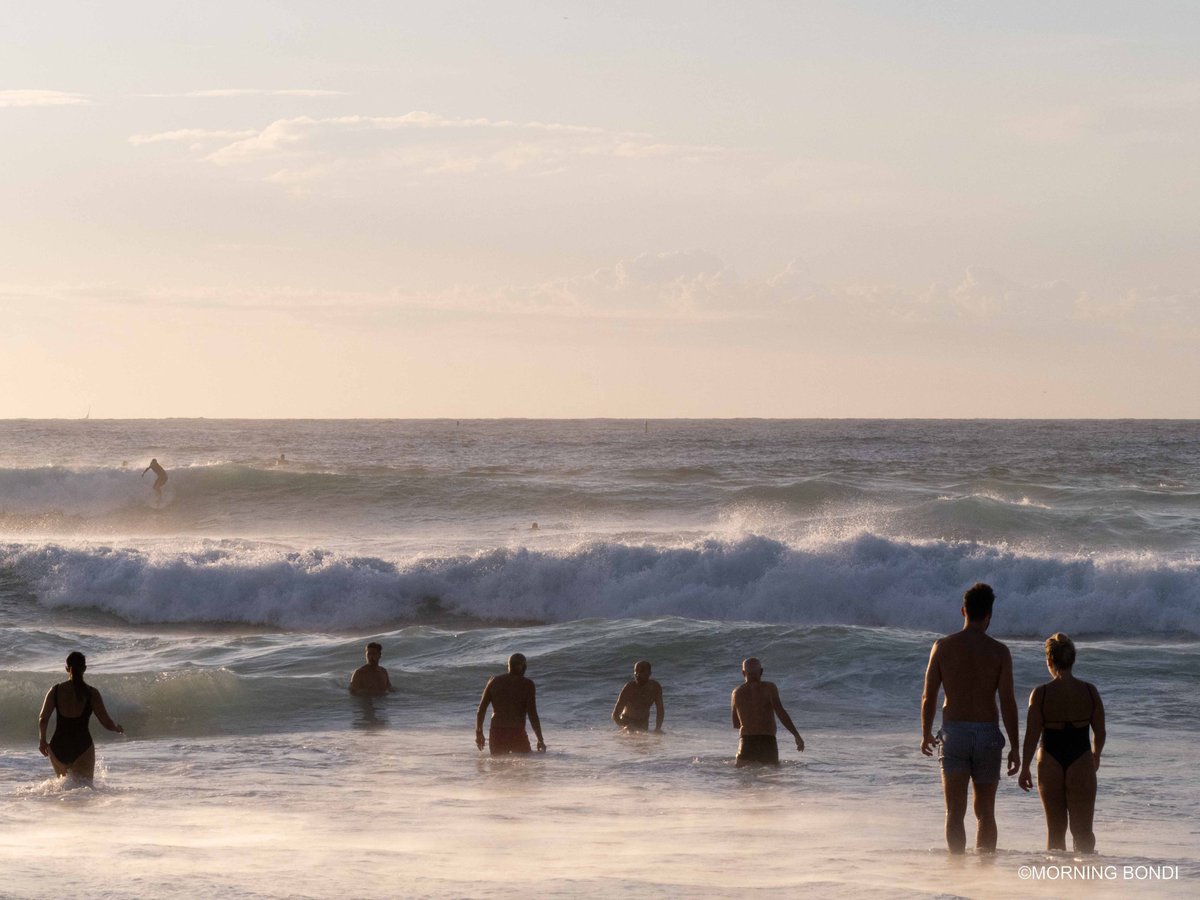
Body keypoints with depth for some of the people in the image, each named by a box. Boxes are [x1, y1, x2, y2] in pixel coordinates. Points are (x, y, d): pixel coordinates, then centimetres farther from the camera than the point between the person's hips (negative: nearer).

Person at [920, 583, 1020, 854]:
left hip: (954, 732, 0)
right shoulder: (999, 651, -2)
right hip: (988, 733, 0)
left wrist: (926, 735, 16)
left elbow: (929, 696, 1)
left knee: (955, 811, -4)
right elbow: (1007, 701, -5)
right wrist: (1014, 747, 1)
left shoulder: (943, 646, 0)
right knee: (985, 812, 13)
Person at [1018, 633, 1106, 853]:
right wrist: (1096, 756, 24)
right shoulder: (1090, 691, -3)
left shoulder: (1040, 694, -8)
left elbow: (1032, 735, -6)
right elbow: (1100, 732, 5)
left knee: (1055, 830, 11)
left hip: (1050, 766, 0)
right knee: (1082, 830, 3)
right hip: (1081, 764, 0)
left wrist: (1024, 769, 6)